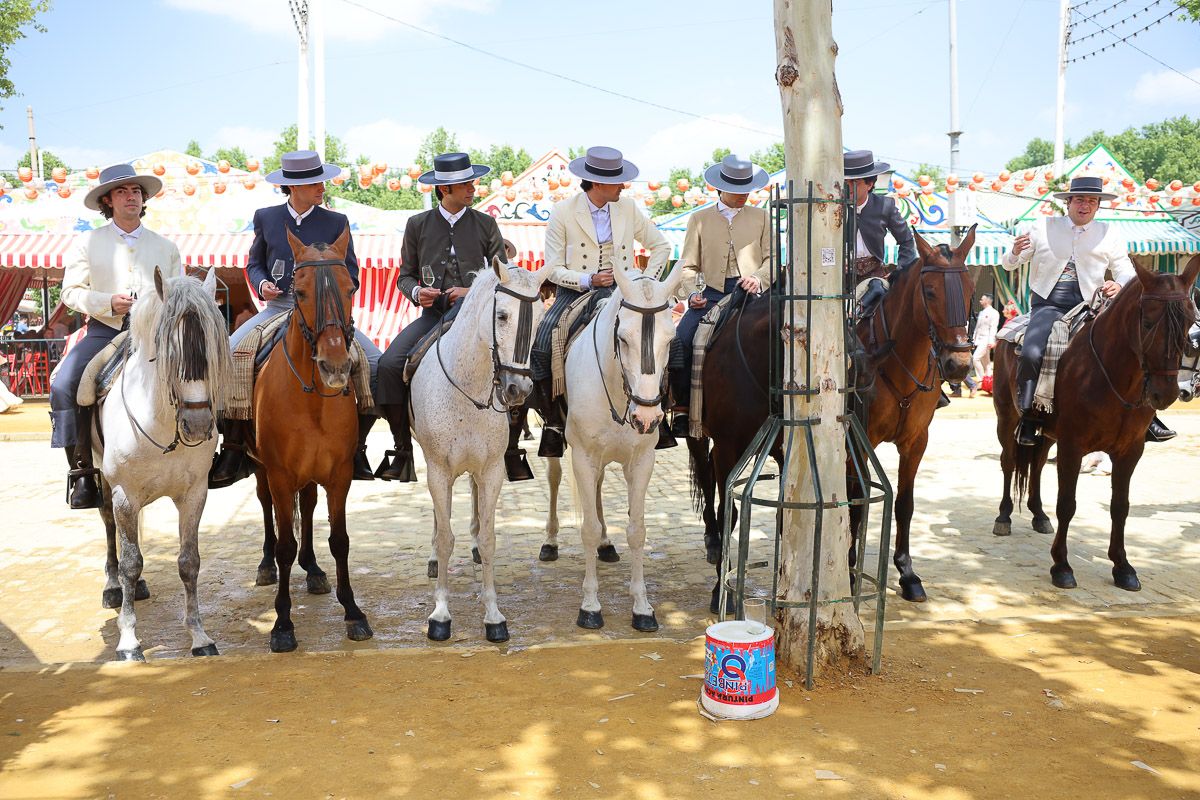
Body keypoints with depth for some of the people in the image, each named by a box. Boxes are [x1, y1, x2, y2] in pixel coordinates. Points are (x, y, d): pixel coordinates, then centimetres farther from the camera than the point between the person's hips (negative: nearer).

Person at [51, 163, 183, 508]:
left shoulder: (166, 247, 16)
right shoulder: (87, 242, 11)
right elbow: (71, 292, 4)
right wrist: (109, 303, -13)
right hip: (105, 331, -1)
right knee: (63, 385, -24)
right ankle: (82, 470, -16)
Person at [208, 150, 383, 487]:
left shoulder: (336, 222, 7)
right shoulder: (266, 217, 10)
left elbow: (351, 275, 7)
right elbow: (253, 264, 17)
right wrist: (261, 284, -5)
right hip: (276, 308, 1)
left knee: (376, 363, -22)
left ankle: (355, 447, -6)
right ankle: (234, 450, -6)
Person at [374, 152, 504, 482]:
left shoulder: (485, 224, 9)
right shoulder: (418, 225, 11)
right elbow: (405, 275, 15)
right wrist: (416, 292, -7)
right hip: (432, 313, 1)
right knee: (389, 363, -22)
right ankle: (402, 446, -8)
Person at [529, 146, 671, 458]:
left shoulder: (628, 208, 5)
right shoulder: (562, 213, -4)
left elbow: (661, 245, 16)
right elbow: (554, 270, -4)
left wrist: (648, 281, 3)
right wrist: (589, 280, -19)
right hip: (575, 292, -2)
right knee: (540, 344, -25)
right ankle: (553, 421, -9)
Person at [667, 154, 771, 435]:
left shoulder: (761, 217, 16)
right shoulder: (699, 219, 15)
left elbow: (772, 258, 9)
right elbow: (688, 265, 12)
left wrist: (759, 278, -13)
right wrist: (692, 293, -7)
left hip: (750, 294, 0)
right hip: (712, 294, 1)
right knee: (680, 341, -23)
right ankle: (682, 408, -11)